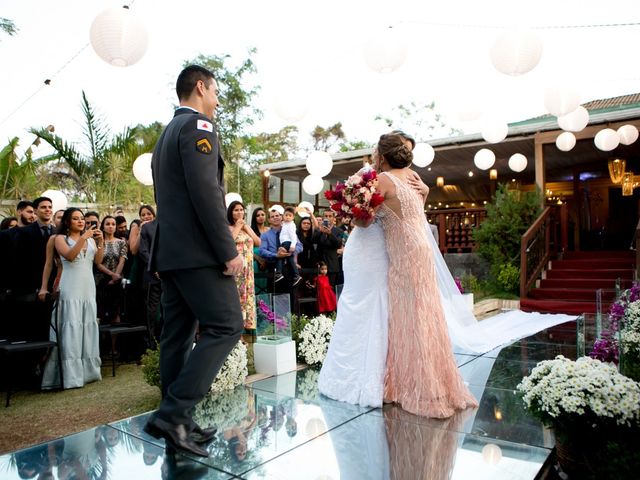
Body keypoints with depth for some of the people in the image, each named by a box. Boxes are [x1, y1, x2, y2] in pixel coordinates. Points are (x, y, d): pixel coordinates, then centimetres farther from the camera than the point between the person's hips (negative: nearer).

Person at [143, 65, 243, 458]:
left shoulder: (166, 134, 23)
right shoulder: (198, 125, -6)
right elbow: (206, 192, -19)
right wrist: (229, 250, -18)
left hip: (170, 250, 10)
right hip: (198, 251, -10)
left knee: (178, 335, 9)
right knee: (226, 326, -7)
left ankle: (178, 423, 16)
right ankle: (173, 413, -10)